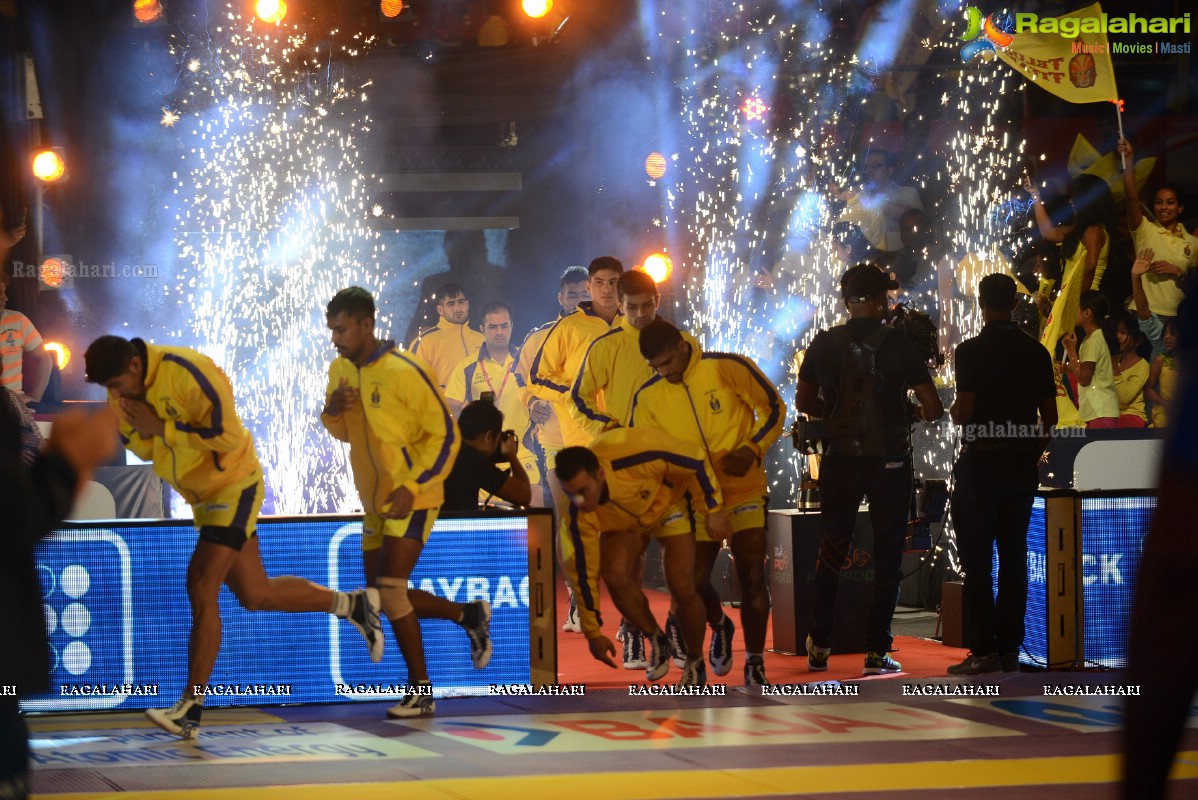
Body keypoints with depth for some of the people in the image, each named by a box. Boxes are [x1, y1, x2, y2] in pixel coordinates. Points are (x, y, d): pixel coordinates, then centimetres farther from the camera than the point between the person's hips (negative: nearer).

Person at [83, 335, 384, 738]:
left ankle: (190, 708, -13)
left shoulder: (186, 372, -28)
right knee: (255, 595, 14)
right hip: (202, 494, 9)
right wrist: (141, 430, -20)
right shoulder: (123, 390, -4)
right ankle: (354, 604, 32)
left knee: (201, 590, -15)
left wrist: (163, 428, -28)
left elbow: (226, 436, -27)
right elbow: (141, 447, 4)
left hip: (234, 486, -9)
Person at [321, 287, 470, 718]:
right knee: (386, 594, 12)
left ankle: (421, 690, -6)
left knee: (389, 587, -17)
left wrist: (412, 487, -23)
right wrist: (332, 411, -8)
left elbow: (445, 435, -15)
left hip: (411, 500, -8)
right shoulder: (340, 370, 3)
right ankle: (470, 617, 33)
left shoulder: (404, 372, -19)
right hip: (375, 501, 8)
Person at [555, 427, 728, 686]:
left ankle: (695, 662, 12)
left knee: (681, 586, -14)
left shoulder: (639, 455, -44)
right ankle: (657, 641, 2)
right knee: (615, 573, -24)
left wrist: (712, 509, -16)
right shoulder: (577, 516, -33)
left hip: (668, 503, -2)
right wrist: (593, 633, -13)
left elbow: (696, 461, -26)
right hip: (622, 520, 2)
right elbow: (583, 571, -21)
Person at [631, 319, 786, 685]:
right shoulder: (648, 397, -3)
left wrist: (752, 449, -15)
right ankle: (720, 627, 31)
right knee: (695, 581, -2)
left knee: (752, 578, -7)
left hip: (744, 490, -2)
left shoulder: (728, 367, -12)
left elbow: (773, 408, -2)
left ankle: (755, 664, 5)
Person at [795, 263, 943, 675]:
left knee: (831, 553, 15)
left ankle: (819, 646, 14)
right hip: (889, 462, -2)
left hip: (840, 460, 2)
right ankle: (877, 650, 2)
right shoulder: (899, 346, -8)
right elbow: (933, 408, -8)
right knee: (887, 556, 5)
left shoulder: (824, 345, 0)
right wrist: (920, 413, 13)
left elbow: (804, 402, 8)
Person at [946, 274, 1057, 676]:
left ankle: (984, 650, -6)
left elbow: (964, 413, -15)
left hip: (980, 462, -5)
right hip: (1022, 463, 5)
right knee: (1014, 557, 9)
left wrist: (955, 414, 7)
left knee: (977, 560, -2)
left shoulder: (971, 351, -10)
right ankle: (1011, 648, 8)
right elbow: (1050, 417, 6)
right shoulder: (1037, 352, 5)